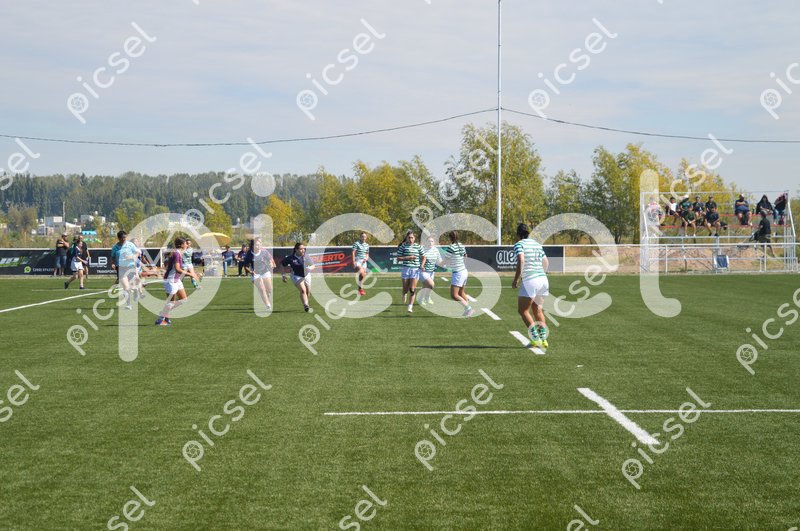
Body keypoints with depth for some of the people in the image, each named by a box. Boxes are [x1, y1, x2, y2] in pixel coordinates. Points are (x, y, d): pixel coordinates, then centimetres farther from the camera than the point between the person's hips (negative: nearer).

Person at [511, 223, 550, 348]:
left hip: (529, 281, -7)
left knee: (523, 310, 4)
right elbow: (546, 263, 21)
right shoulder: (537, 244, 16)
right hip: (543, 279, 7)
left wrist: (516, 279, -13)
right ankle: (543, 338, 9)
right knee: (537, 309, 18)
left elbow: (521, 261, -19)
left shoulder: (519, 244, -4)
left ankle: (535, 338, -6)